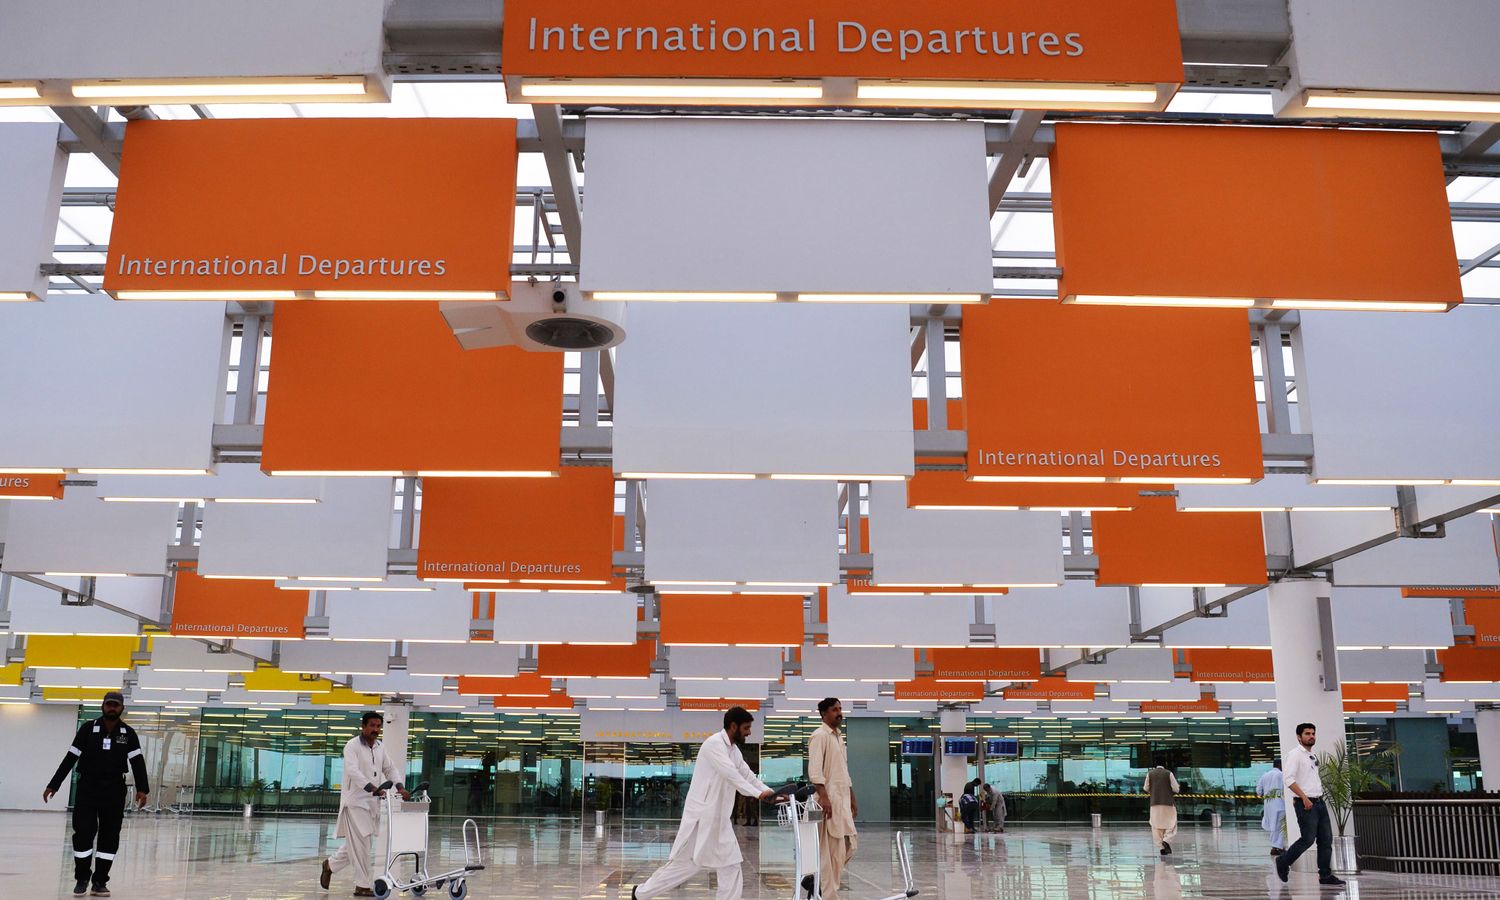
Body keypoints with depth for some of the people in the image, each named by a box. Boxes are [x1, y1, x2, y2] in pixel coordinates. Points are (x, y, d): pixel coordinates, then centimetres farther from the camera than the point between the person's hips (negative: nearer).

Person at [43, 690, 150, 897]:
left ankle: (100, 881, 13)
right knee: (83, 833, -4)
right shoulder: (88, 728, -3)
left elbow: (137, 762, -5)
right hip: (87, 788, -1)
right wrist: (53, 785, -4)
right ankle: (82, 878, 14)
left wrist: (142, 789, -17)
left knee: (109, 837, 4)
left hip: (114, 791, 1)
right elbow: (70, 758, -1)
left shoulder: (128, 733, 0)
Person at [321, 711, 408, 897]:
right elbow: (353, 771, -25)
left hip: (372, 802, 7)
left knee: (357, 844, 13)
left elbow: (390, 769, 16)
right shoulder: (352, 746, -11)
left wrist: (400, 787, -2)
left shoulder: (380, 747, 12)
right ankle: (363, 885, 0)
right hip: (355, 800, -7)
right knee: (361, 843, -7)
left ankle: (330, 864, 34)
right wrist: (373, 788, -37)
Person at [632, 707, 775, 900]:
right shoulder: (714, 744, -16)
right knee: (683, 864, 0)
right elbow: (731, 775, -25)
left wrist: (771, 794, -3)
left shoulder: (734, 750, 12)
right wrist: (758, 793, -28)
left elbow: (748, 776, 10)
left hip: (719, 819, 9)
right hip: (701, 817, -9)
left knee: (731, 868, 3)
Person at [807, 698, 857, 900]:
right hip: (829, 800, -9)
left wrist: (852, 798, 21)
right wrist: (824, 797, -26)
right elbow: (814, 771, -18)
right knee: (832, 851, -7)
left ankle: (817, 880, 17)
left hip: (842, 800, 9)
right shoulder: (819, 736, -9)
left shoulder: (839, 737, 19)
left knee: (850, 845, 9)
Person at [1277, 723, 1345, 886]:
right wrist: (1304, 798, -23)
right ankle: (1282, 863, 9)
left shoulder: (1312, 756, 18)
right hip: (1306, 804, -8)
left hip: (1319, 802, 8)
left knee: (1326, 839, 5)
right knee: (1308, 839, -8)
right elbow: (1289, 779, -20)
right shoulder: (1295, 755, -10)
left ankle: (1325, 875, 9)